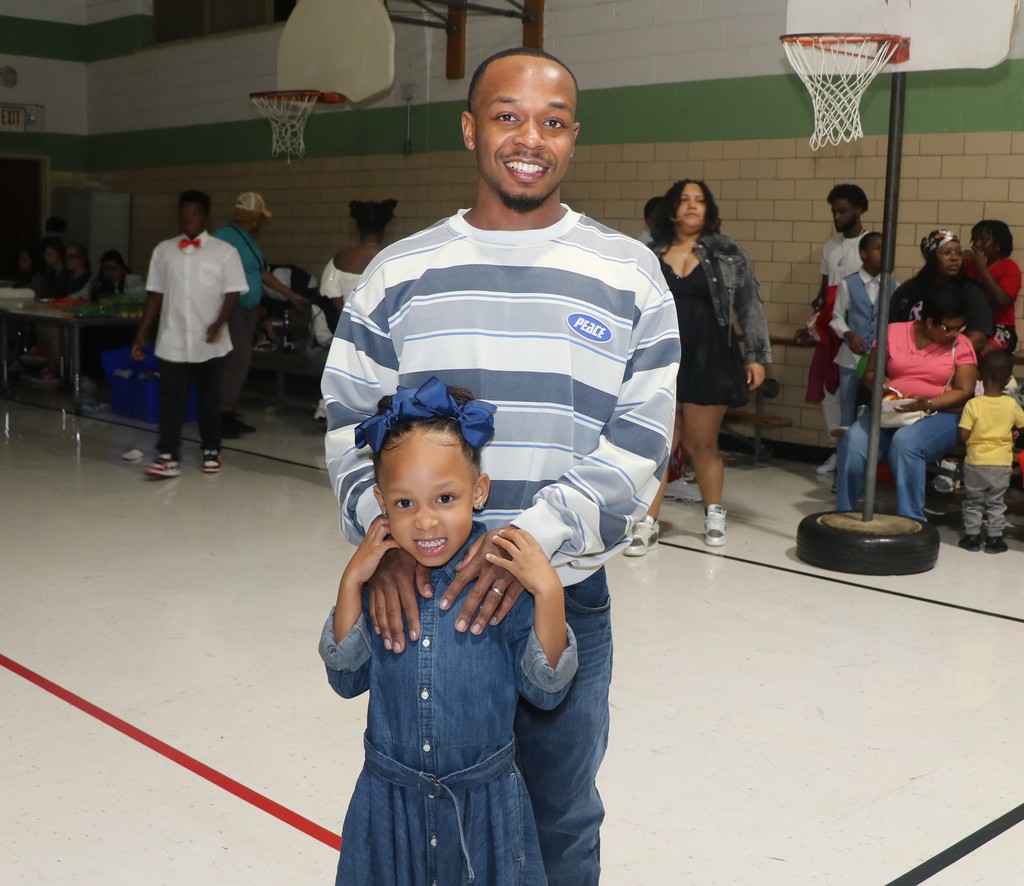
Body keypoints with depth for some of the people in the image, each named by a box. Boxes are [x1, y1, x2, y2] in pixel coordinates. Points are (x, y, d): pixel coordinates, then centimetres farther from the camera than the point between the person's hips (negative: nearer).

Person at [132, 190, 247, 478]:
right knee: (170, 398, -1)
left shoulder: (224, 251, -2)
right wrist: (141, 334, 7)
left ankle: (211, 451, 24)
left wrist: (219, 324, -20)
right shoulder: (163, 250, 6)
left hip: (208, 342, -1)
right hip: (172, 340, 2)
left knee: (210, 397, 10)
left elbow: (233, 293, -4)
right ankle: (168, 457, 1)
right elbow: (155, 295, 9)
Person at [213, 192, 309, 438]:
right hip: (231, 307, -9)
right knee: (239, 359, -15)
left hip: (249, 309, 9)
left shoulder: (249, 240, 15)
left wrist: (292, 295, 26)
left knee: (241, 361, 8)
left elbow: (263, 273, 23)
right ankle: (222, 415, -11)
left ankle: (230, 414, 13)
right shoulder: (225, 237, -13)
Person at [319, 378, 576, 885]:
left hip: (484, 804, -2)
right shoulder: (379, 580, -7)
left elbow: (546, 691, -12)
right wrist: (350, 583, -14)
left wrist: (548, 593, -24)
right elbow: (347, 680, -4)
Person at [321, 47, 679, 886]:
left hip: (565, 597, 0)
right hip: (422, 597, 1)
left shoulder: (628, 274, -1)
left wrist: (534, 538, -20)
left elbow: (640, 437, -7)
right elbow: (351, 424, 1)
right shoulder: (398, 273, 2)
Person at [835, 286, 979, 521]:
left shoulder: (961, 345, 1)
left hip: (939, 416, -2)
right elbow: (870, 373, 9)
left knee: (905, 442, -35)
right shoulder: (893, 332, 5)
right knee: (853, 441, -26)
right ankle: (844, 516, -12)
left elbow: (964, 392, -4)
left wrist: (928, 404, -21)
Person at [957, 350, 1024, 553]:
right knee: (996, 503, 13)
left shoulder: (973, 405, -14)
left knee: (973, 501, 13)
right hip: (1002, 463, 1)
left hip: (976, 462, -1)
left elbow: (963, 435, -16)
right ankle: (994, 538, 14)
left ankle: (971, 536, 15)